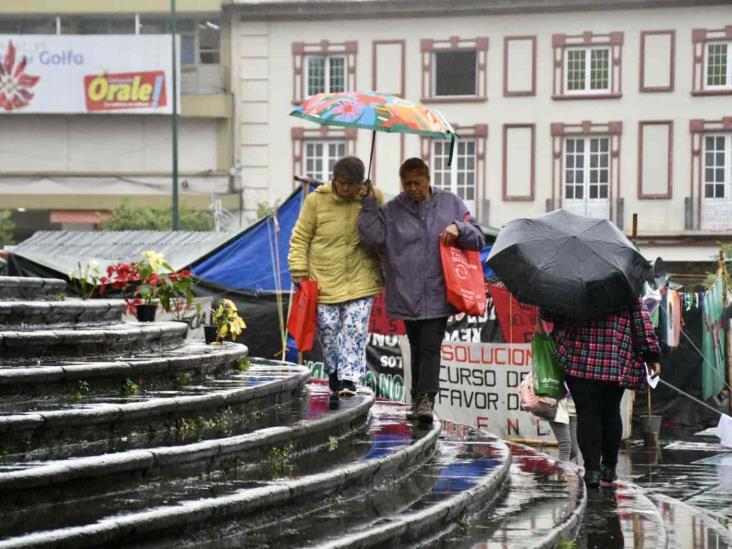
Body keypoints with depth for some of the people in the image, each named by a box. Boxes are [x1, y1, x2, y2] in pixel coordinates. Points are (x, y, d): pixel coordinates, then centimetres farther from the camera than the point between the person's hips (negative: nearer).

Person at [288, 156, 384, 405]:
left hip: (361, 281, 0)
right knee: (328, 332, 4)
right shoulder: (316, 200, -5)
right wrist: (300, 274, -3)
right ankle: (334, 377, 20)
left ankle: (349, 380, -9)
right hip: (323, 283, 0)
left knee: (355, 331, -9)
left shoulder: (374, 198, -1)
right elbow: (300, 238, 2)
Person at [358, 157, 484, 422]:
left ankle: (425, 399, -13)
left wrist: (459, 228, -12)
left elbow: (477, 238, 8)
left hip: (437, 295, -1)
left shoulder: (450, 203, 6)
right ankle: (418, 398, 24)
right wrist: (370, 203, -12)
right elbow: (372, 237, -11)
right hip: (406, 296, 1)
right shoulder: (391, 210, 4)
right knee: (417, 348, 12)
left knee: (430, 348, -9)